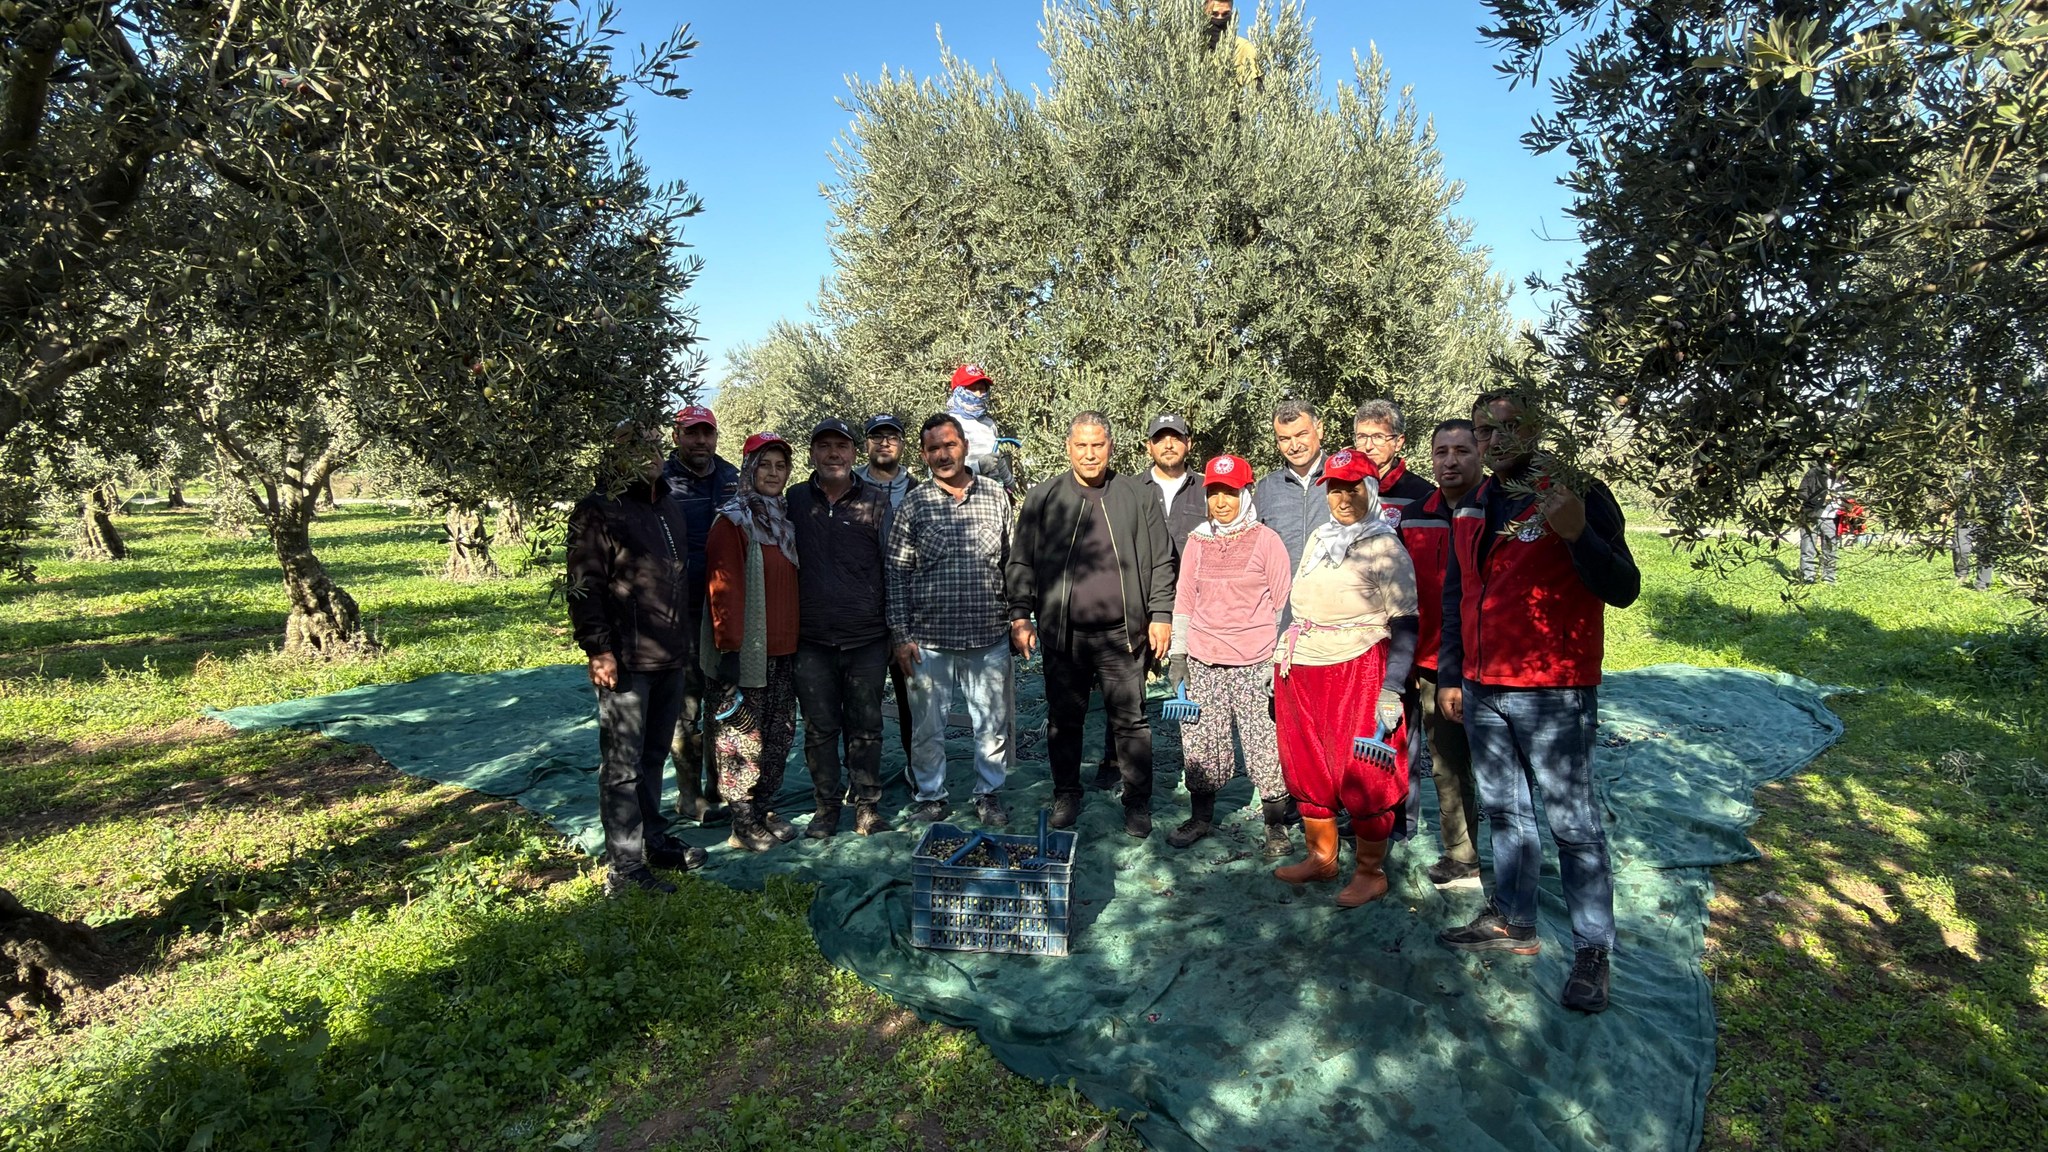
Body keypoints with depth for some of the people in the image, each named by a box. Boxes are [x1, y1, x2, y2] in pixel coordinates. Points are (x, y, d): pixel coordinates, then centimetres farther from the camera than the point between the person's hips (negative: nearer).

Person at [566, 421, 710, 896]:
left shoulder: (669, 507, 17)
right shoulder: (599, 510, -8)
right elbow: (584, 587, -14)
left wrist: (687, 639, 21)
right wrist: (598, 649, -19)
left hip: (670, 658, 8)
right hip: (625, 661, -8)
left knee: (654, 756, 18)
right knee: (622, 765, -2)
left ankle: (653, 840, 31)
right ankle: (624, 869, 4)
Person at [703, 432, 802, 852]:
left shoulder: (786, 519, 14)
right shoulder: (732, 522, -9)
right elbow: (723, 589, -15)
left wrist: (800, 637, 16)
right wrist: (730, 645, -20)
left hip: (784, 649, 7)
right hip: (748, 651, -7)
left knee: (780, 734, 13)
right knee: (745, 737, 1)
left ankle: (764, 810, 28)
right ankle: (744, 825, 14)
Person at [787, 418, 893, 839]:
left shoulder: (876, 502, 0)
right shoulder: (794, 501, 6)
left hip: (867, 638, -1)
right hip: (811, 639, 1)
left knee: (866, 726, 8)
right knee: (819, 727, 8)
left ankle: (867, 804, 22)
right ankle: (827, 805, 23)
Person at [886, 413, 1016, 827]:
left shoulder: (996, 496, 4)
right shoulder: (913, 505, 0)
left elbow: (1011, 563, 10)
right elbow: (896, 575, 1)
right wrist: (900, 635, -4)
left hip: (990, 637, 1)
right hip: (929, 639, -1)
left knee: (994, 723, 9)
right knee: (927, 726, 8)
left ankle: (989, 793, 28)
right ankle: (929, 796, 27)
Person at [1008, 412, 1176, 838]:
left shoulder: (1138, 495, 4)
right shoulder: (1044, 497, 5)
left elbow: (1161, 562, 6)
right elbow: (1022, 563, 7)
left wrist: (1161, 614, 0)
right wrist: (1021, 615, -1)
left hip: (1123, 634, -1)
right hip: (1062, 633, 1)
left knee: (1130, 720, 5)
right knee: (1063, 719, 11)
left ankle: (1137, 802, 19)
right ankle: (1066, 795, 28)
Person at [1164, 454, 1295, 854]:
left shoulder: (1266, 540, 0)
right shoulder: (1197, 541, 10)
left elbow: (1283, 604, 1)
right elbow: (1184, 599, 14)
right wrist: (1178, 655, 9)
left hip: (1255, 663, -3)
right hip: (1203, 662, 4)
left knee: (1266, 747, -2)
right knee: (1200, 746, 6)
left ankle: (1276, 825, 14)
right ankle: (1201, 817, 24)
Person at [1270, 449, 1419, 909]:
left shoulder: (1385, 547, -7)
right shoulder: (1318, 539, 13)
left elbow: (1405, 626, -9)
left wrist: (1391, 692, -15)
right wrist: (1284, 662, 17)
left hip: (1358, 672, -6)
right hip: (1302, 672, 7)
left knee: (1362, 776, 0)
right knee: (1308, 768, 13)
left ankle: (1371, 872, 17)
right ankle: (1320, 857, 29)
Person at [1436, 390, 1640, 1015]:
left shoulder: (1579, 495, -8)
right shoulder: (1472, 508, 12)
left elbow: (1624, 590, -15)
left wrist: (1578, 534, -31)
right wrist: (1449, 674, 16)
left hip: (1554, 693, -7)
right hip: (1483, 691, 7)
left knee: (1574, 821, 0)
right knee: (1503, 809, 16)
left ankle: (1592, 951, 11)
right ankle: (1512, 920, 31)